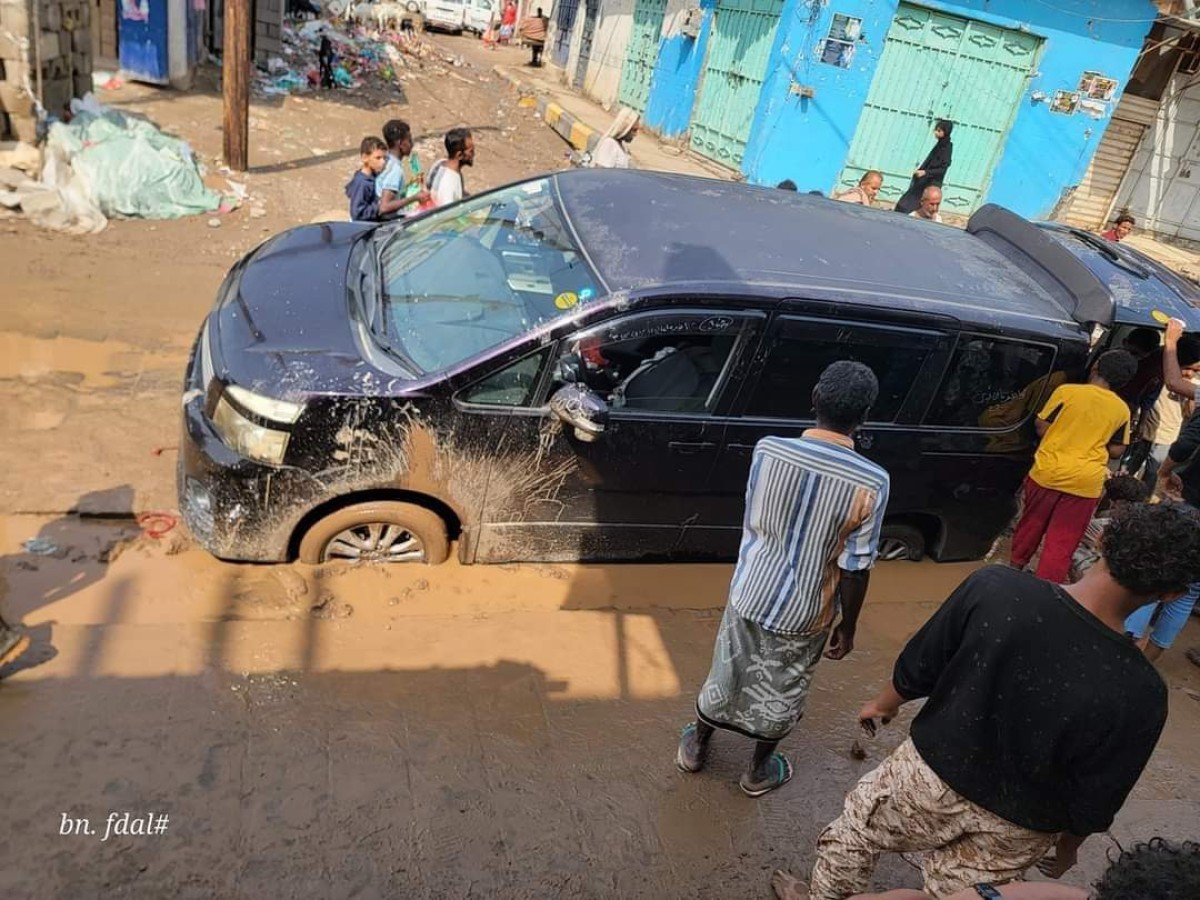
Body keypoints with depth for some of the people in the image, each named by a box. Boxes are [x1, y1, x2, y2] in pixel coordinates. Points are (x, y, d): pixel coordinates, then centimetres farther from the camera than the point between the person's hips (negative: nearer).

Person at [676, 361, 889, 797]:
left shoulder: (767, 450, -16)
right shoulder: (871, 483, -23)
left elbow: (752, 521, 0)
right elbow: (855, 568, -16)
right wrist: (847, 626, 0)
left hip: (749, 593, 2)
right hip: (803, 613, -2)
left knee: (727, 673, 24)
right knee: (781, 692, 22)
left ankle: (695, 746, 45)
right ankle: (759, 770, 43)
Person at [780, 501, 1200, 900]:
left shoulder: (994, 587, -28)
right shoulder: (1140, 694, -26)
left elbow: (917, 668, -12)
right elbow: (1093, 802, -11)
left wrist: (885, 703, 11)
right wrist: (1068, 845, 12)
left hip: (932, 776, 0)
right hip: (1014, 831, 1)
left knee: (850, 837, 28)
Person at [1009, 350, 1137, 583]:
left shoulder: (1066, 391, -6)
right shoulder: (1122, 410, 1)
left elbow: (1041, 427, -2)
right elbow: (1116, 451, 7)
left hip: (1048, 472, 0)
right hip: (1085, 482, 0)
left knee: (1032, 524, 21)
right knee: (1062, 543, 6)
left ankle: (1015, 566, 39)